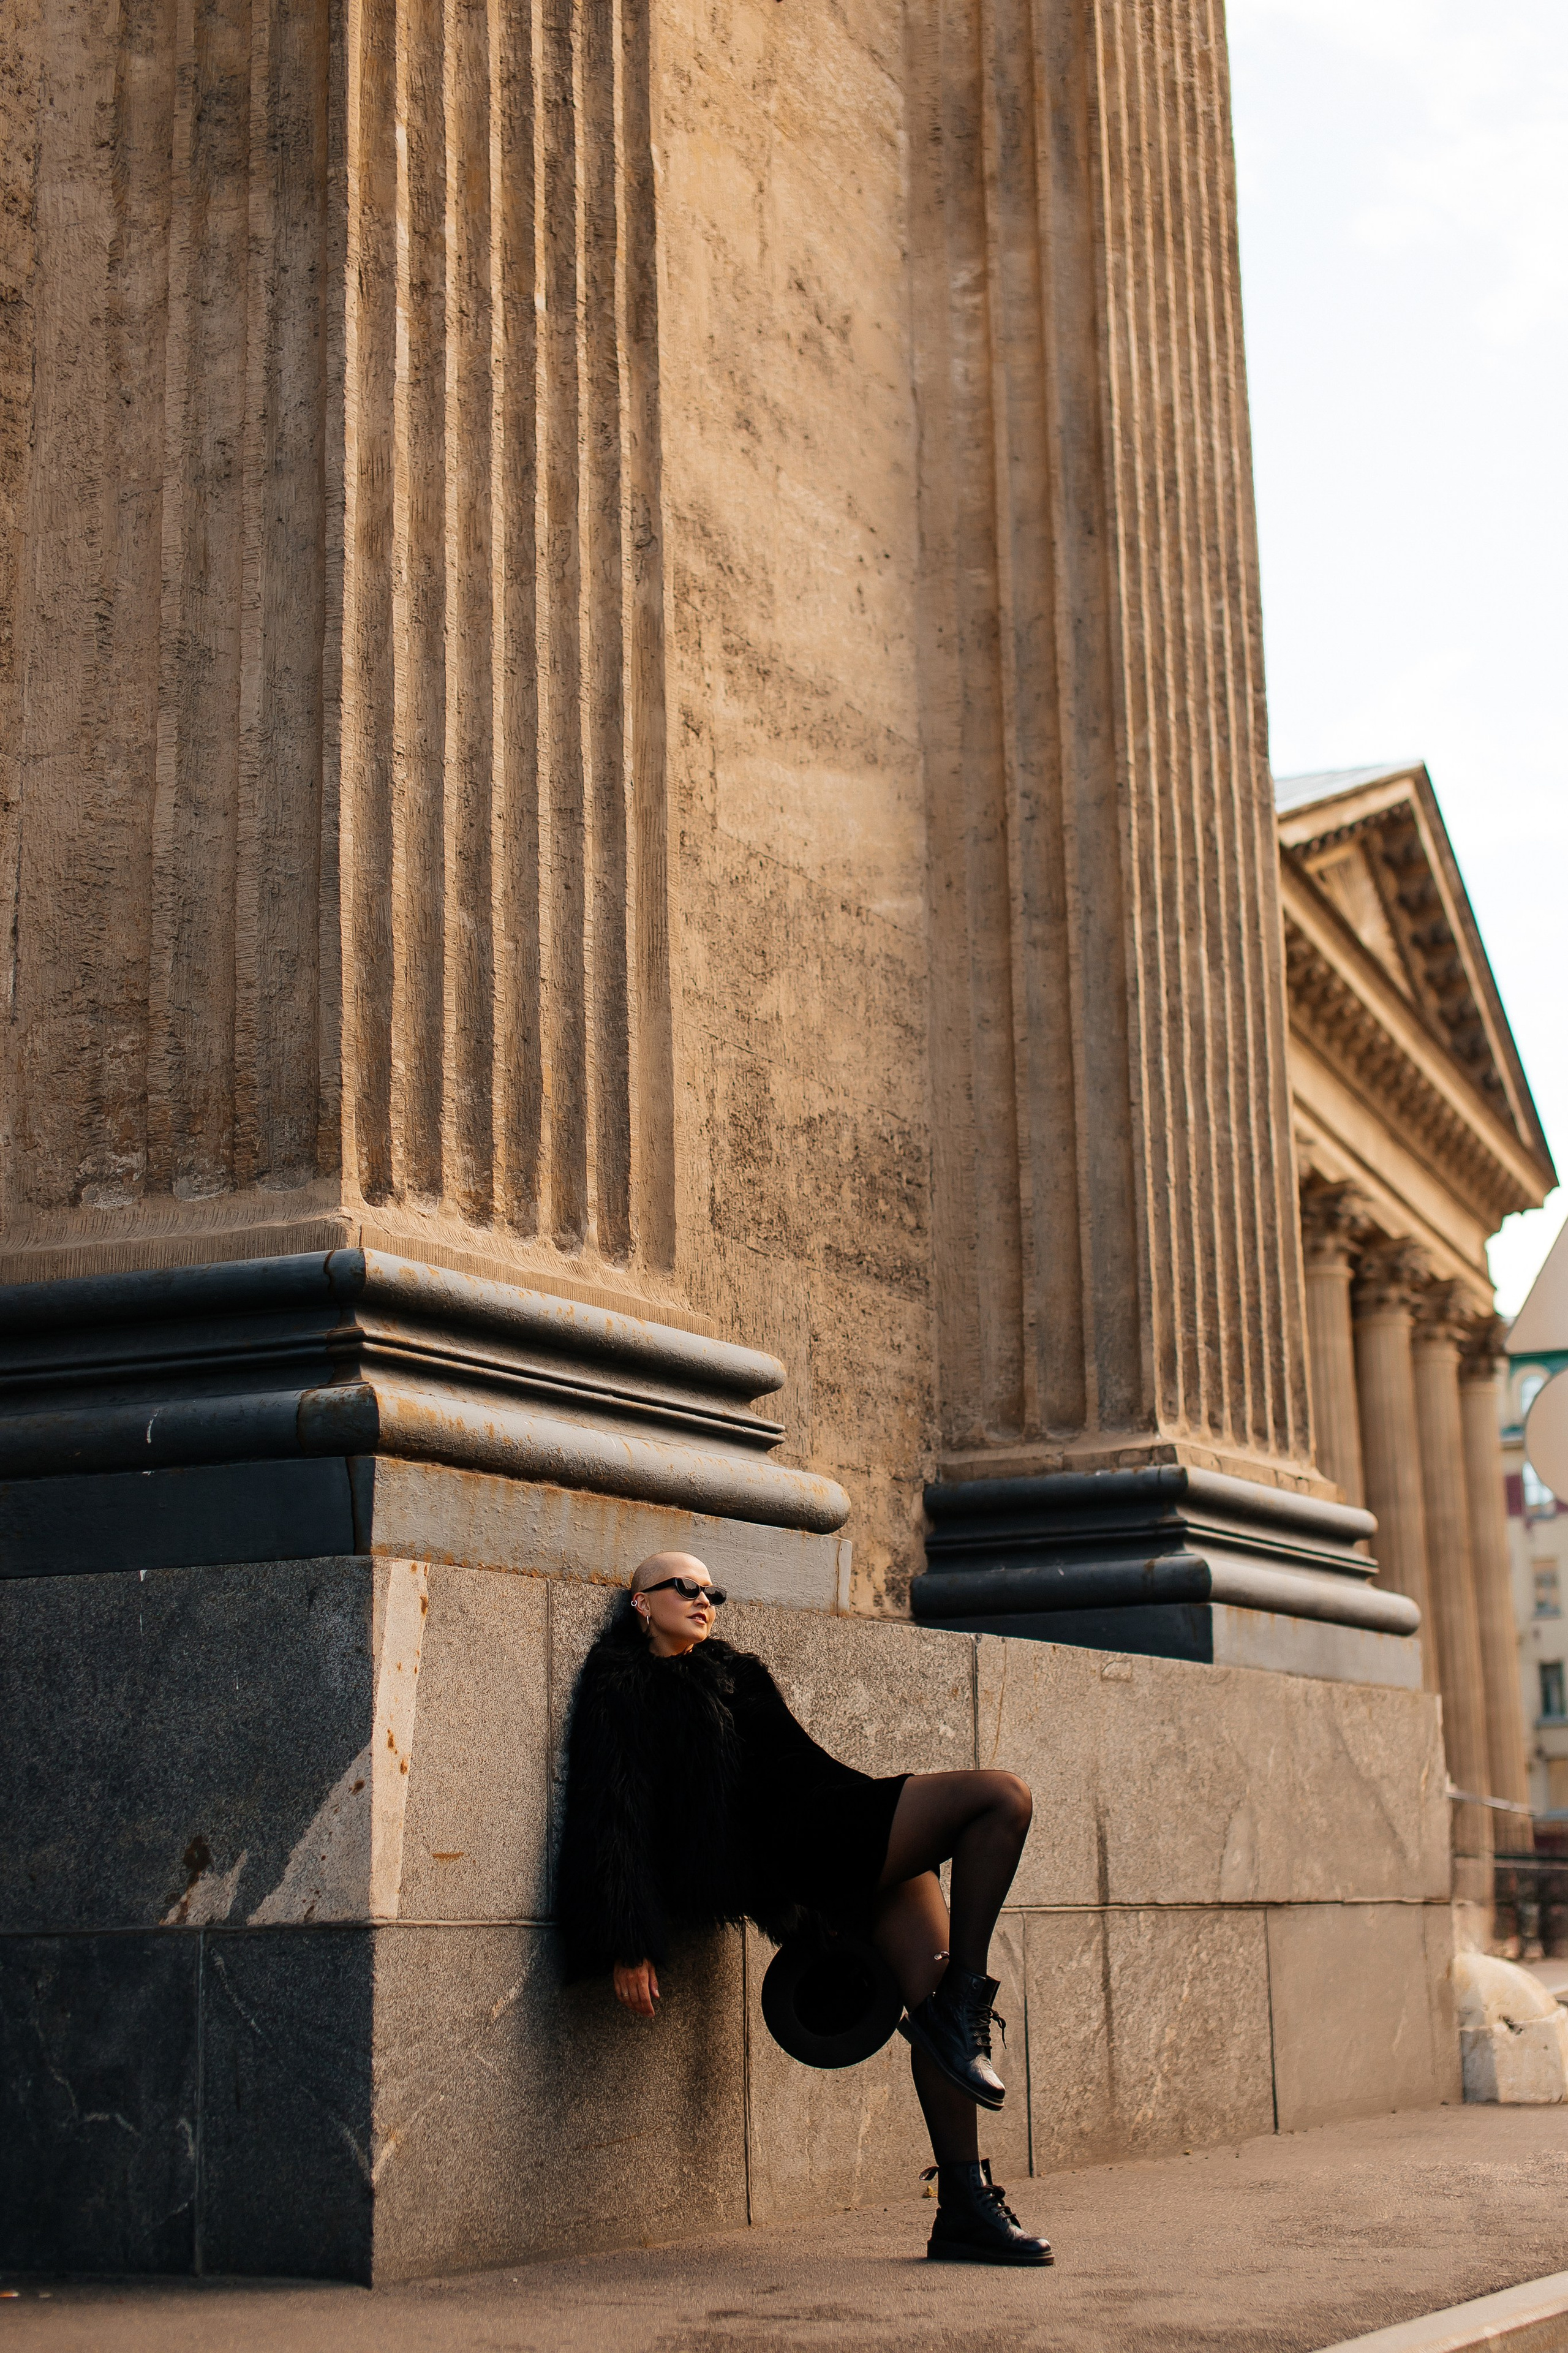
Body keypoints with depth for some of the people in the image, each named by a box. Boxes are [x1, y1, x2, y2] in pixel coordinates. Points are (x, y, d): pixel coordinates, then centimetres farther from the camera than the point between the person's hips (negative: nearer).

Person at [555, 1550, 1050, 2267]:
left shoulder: (736, 1672, 27)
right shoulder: (625, 1687, 3)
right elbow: (616, 1816, -4)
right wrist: (627, 1944, -12)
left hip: (858, 1855, 7)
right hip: (793, 1843, -7)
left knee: (942, 2007, -5)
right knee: (1003, 1796, -19)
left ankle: (965, 2207, -2)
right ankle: (962, 2011, -15)